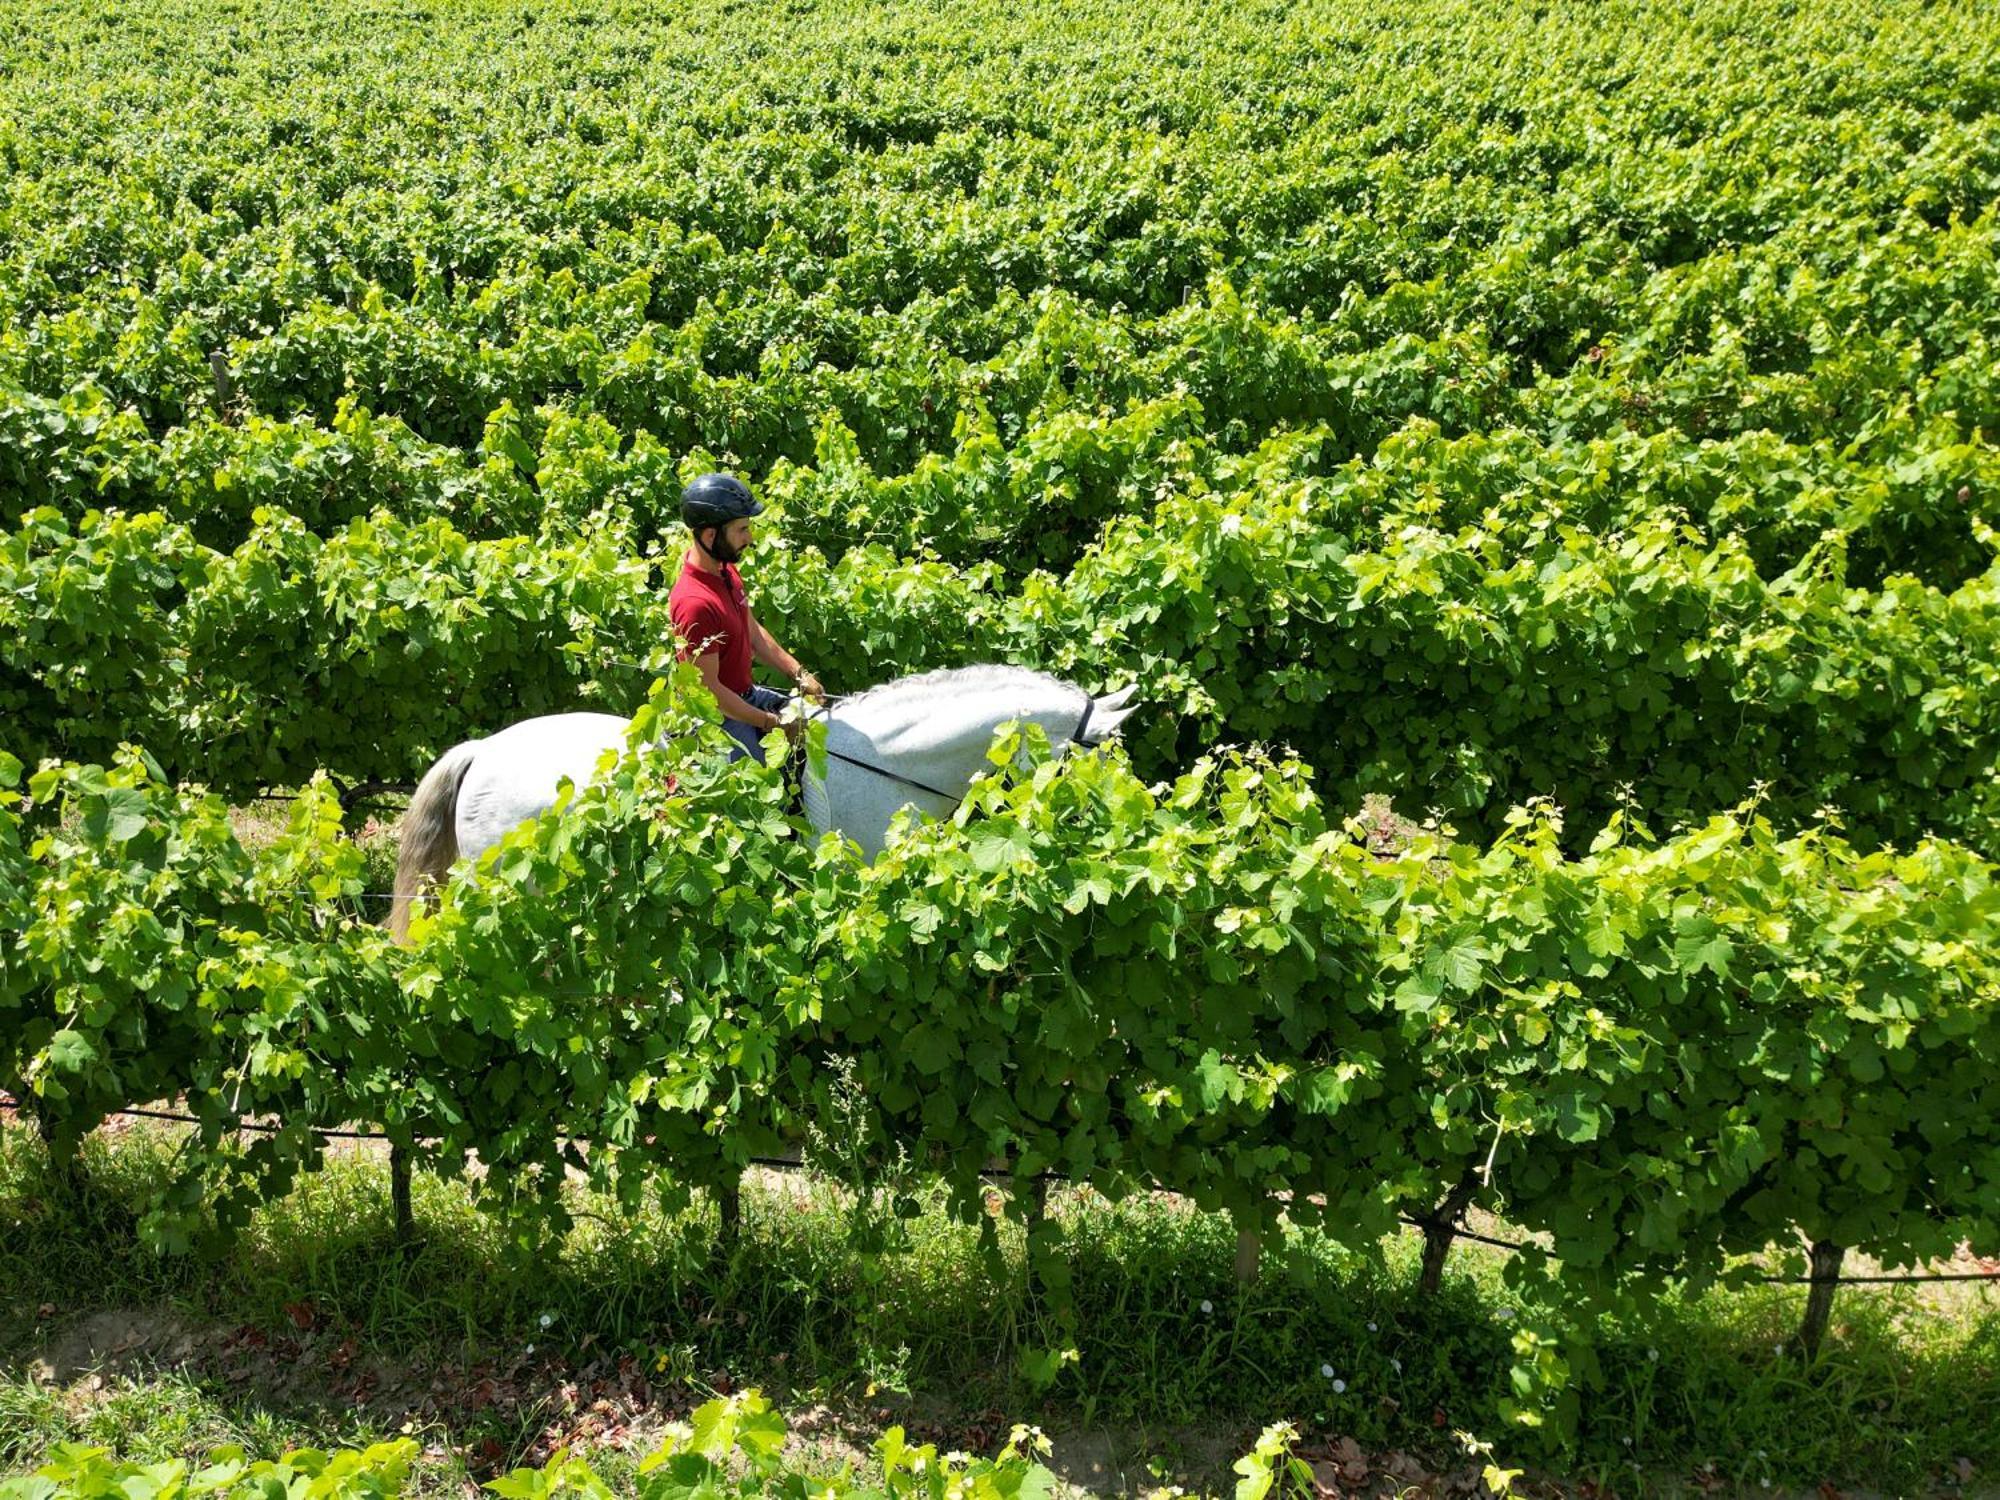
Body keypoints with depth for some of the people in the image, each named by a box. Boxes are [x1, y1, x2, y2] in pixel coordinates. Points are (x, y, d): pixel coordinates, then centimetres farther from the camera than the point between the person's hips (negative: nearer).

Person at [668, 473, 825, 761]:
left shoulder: (726, 572, 0)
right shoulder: (695, 602, -29)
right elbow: (708, 688, -25)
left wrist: (799, 674, 4)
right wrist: (772, 724, -20)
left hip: (747, 694, 9)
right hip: (719, 716, -9)